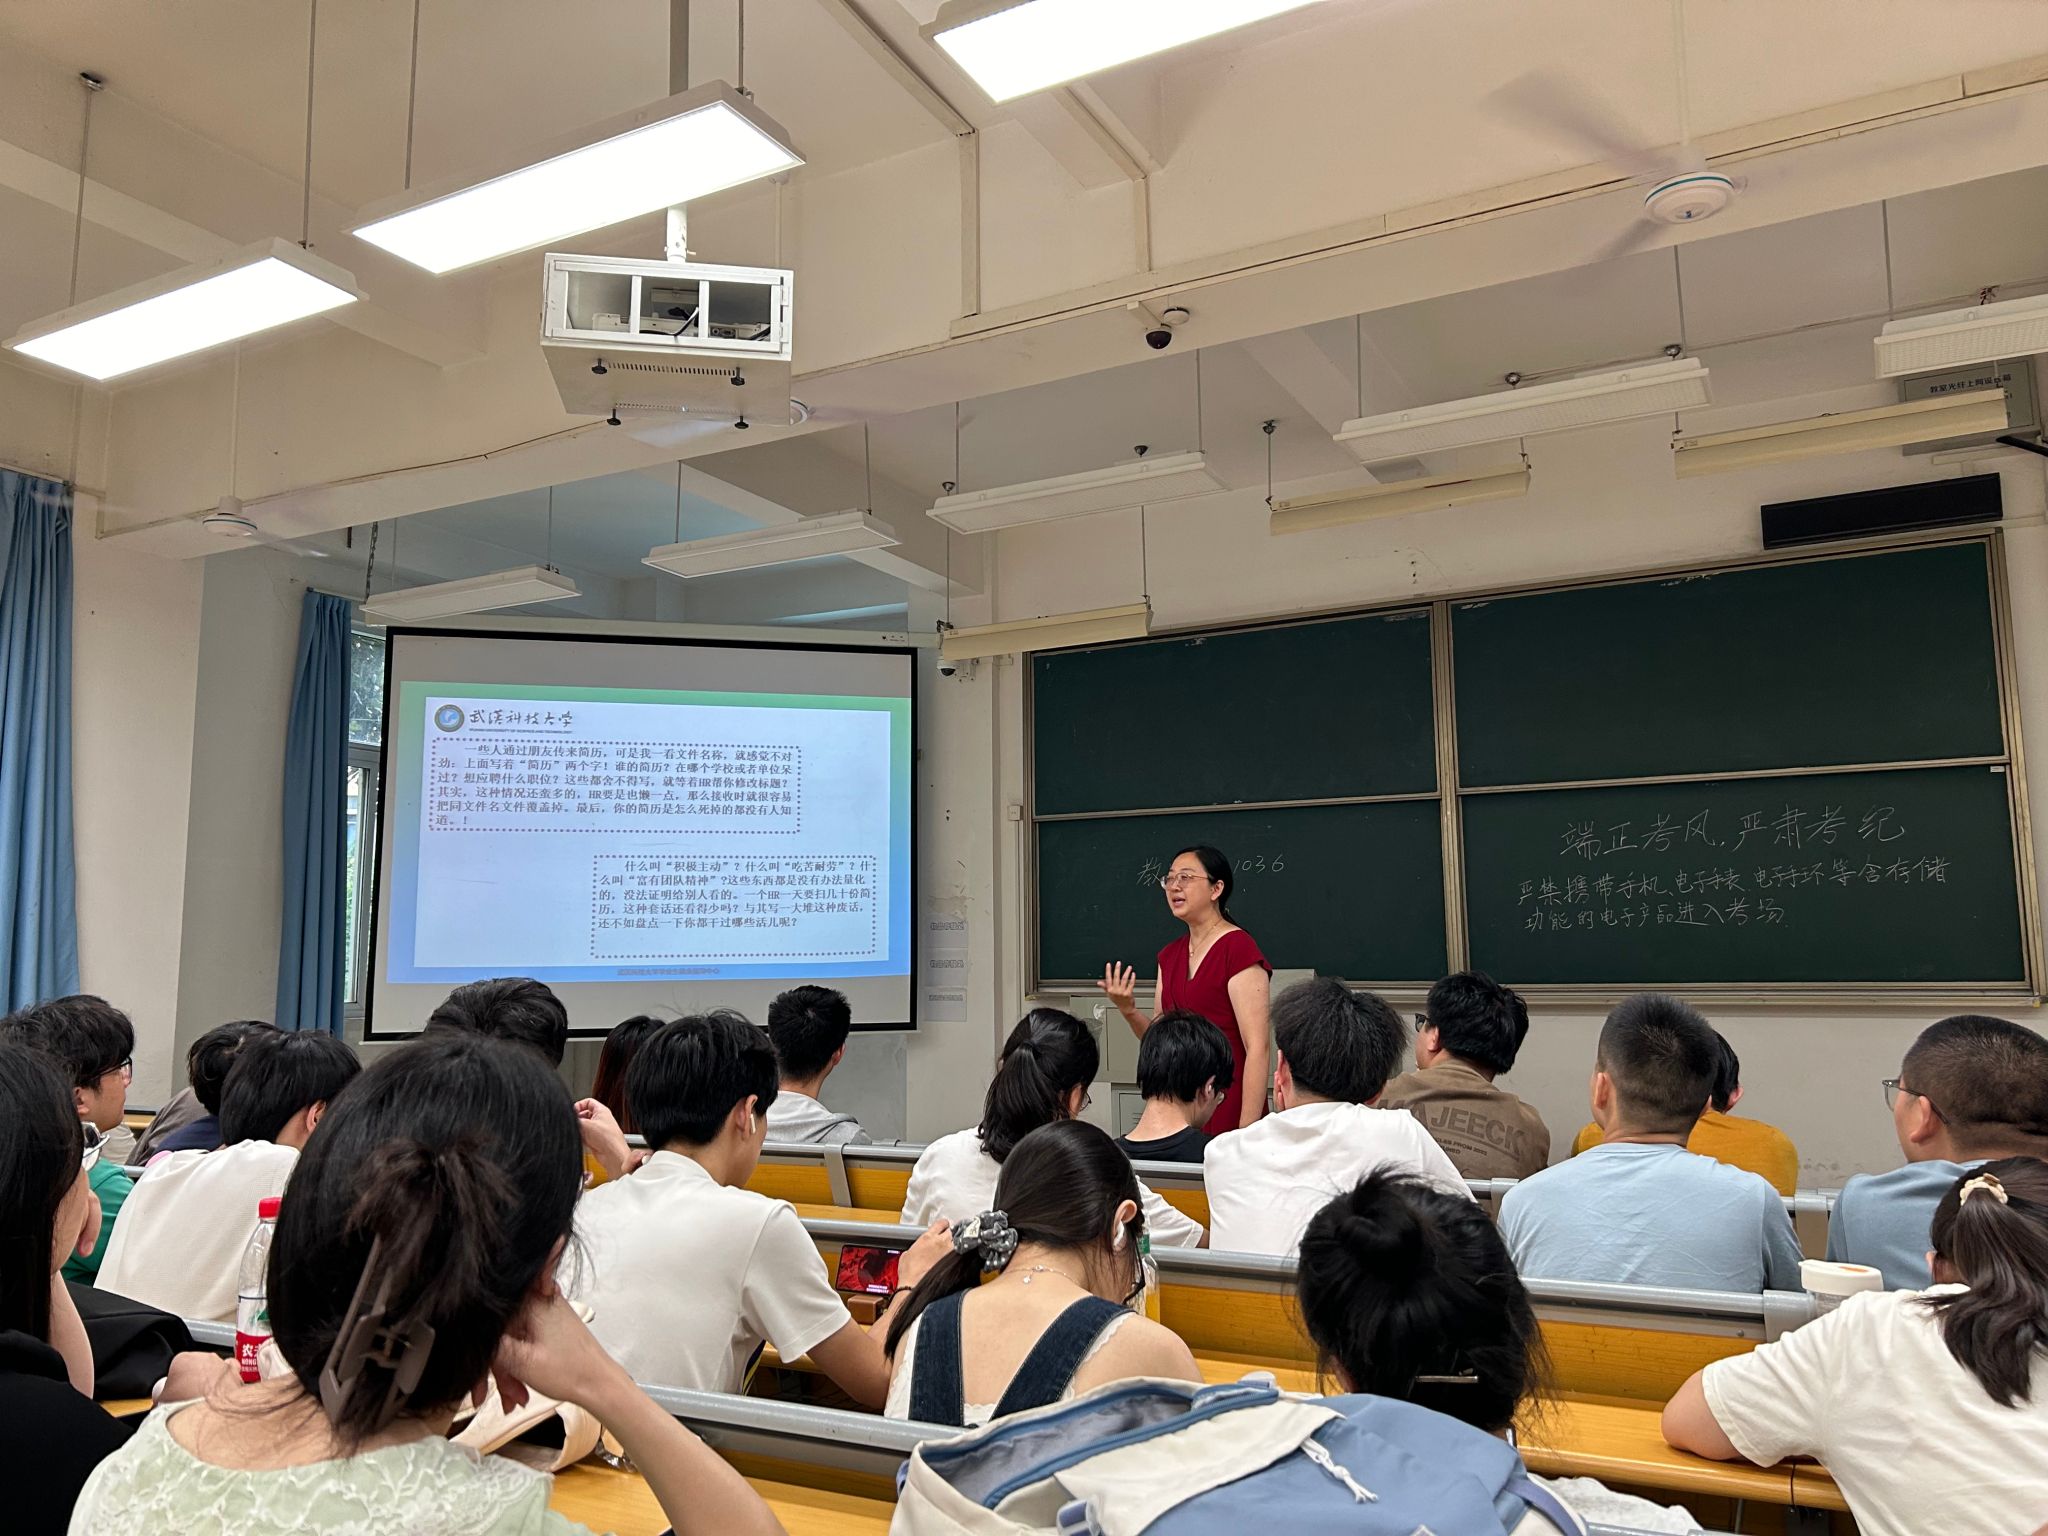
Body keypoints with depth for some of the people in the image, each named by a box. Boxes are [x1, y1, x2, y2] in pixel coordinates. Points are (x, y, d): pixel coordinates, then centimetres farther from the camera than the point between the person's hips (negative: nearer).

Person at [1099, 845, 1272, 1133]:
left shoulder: (1238, 948, -13)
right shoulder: (1169, 955, 9)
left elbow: (1258, 1047, -17)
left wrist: (1247, 1133, -20)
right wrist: (1129, 1011, -6)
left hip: (1226, 1109, -6)